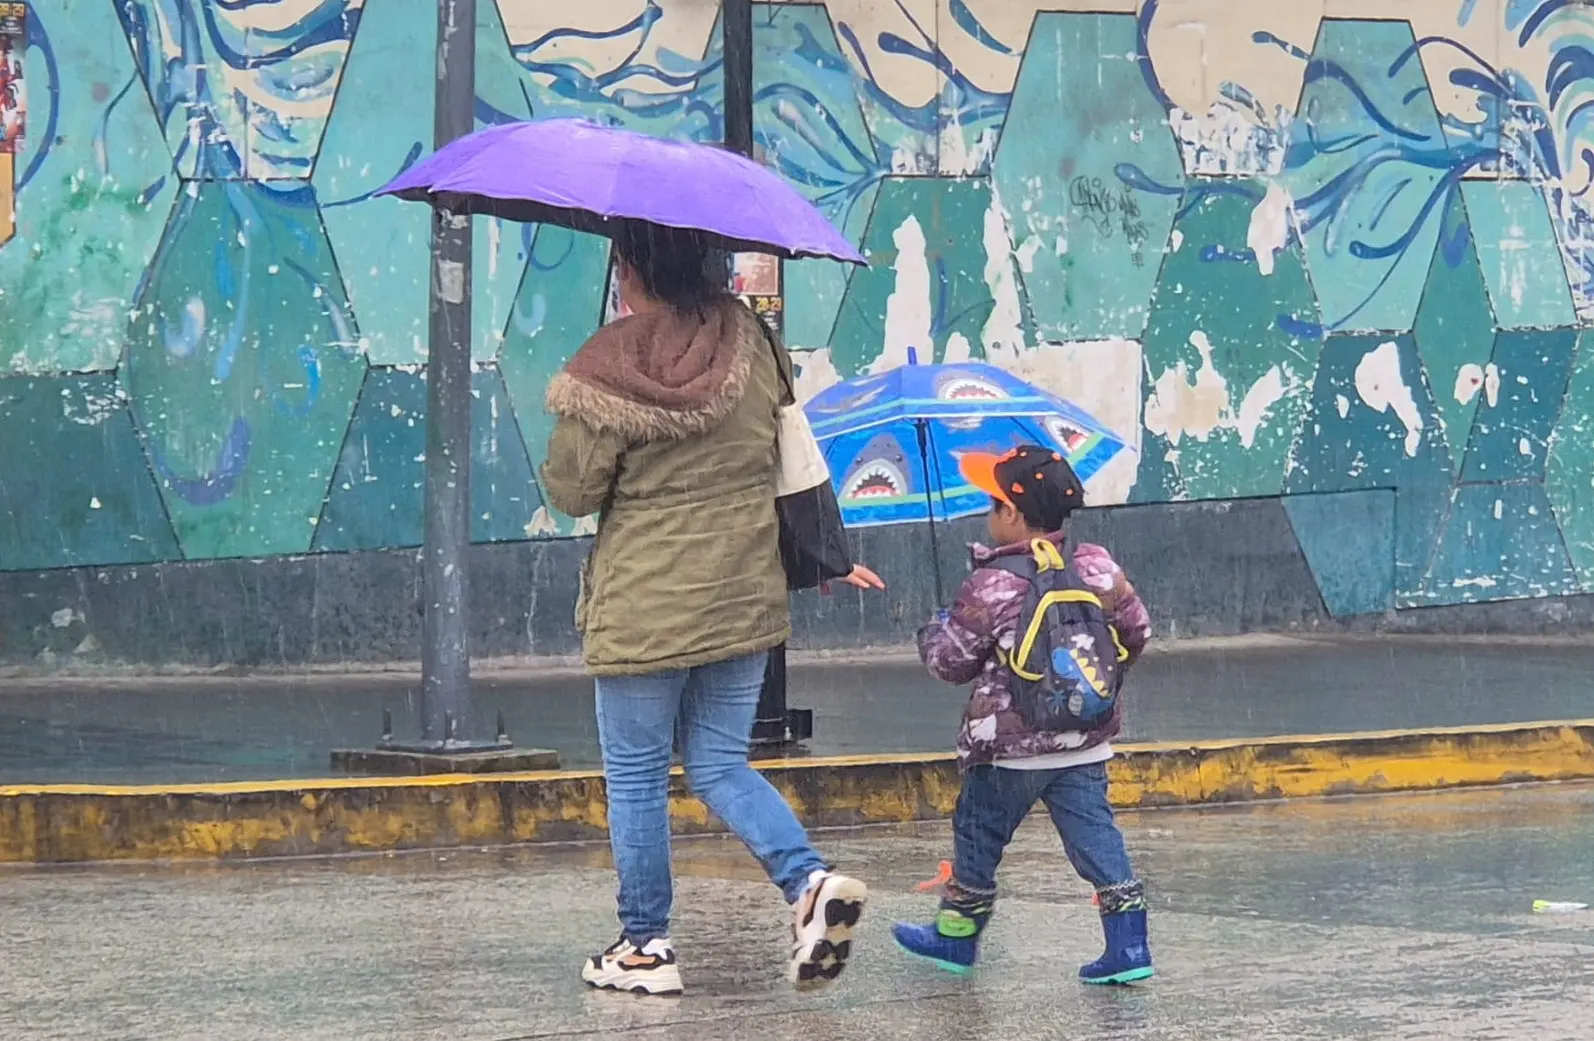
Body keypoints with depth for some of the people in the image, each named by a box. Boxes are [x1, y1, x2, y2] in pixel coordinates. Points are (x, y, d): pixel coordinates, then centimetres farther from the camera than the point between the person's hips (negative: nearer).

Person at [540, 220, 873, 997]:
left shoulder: (609, 371, -17)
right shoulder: (747, 342, -1)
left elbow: (571, 491, -9)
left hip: (644, 605, -5)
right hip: (744, 593, 5)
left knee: (636, 777, 9)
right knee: (722, 765, 15)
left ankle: (645, 946, 14)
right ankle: (812, 881, -7)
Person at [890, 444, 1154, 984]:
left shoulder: (991, 587, -15)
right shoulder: (1099, 569, -2)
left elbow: (950, 661, -8)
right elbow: (1136, 632, 7)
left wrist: (934, 633, 14)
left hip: (1010, 749, -4)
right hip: (1086, 745, 4)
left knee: (978, 833, 13)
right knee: (1094, 834, 4)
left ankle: (956, 934, 26)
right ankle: (1128, 943, -4)